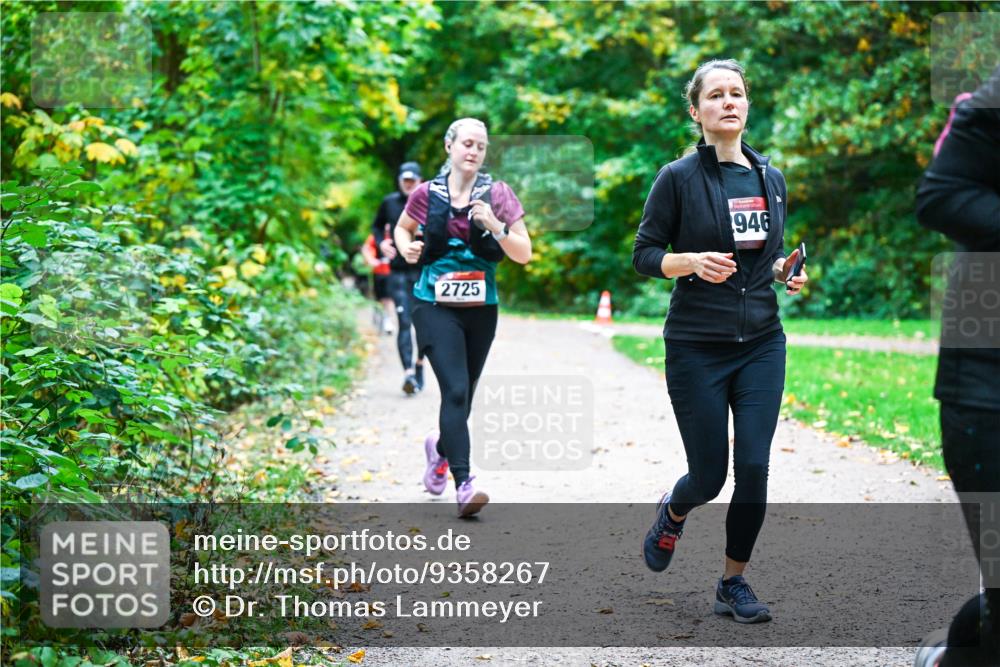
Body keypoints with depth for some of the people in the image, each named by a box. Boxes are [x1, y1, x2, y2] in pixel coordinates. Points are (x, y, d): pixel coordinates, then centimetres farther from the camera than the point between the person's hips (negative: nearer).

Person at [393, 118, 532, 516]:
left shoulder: (497, 194, -1)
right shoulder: (427, 195, 0)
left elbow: (524, 255, -4)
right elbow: (402, 228, 20)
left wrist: (495, 226, -20)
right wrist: (406, 248, -2)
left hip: (481, 310, 2)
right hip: (436, 307, -2)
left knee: (464, 394, 15)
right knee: (455, 390, -17)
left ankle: (440, 447, 47)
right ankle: (464, 485, -18)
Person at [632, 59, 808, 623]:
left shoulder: (771, 179, 8)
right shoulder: (679, 178, -7)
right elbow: (644, 254, -5)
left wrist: (784, 272, -1)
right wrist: (692, 261, -22)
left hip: (762, 344, 4)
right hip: (697, 348, -4)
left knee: (754, 468, -3)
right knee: (710, 475, 2)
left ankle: (734, 582, 15)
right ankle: (673, 513, 39)